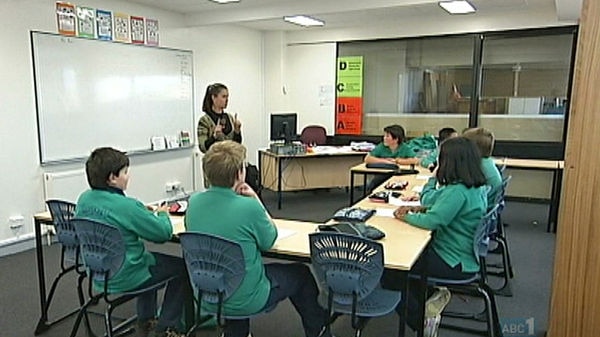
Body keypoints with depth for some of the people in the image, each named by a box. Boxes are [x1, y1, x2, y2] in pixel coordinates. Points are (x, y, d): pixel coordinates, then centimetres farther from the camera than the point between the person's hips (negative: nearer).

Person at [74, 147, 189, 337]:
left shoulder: (84, 199, -3)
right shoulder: (126, 206, -26)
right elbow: (163, 233, -19)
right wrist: (162, 214, 1)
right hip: (124, 279, -8)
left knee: (150, 257, 33)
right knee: (182, 266, 10)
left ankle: (146, 322, 37)